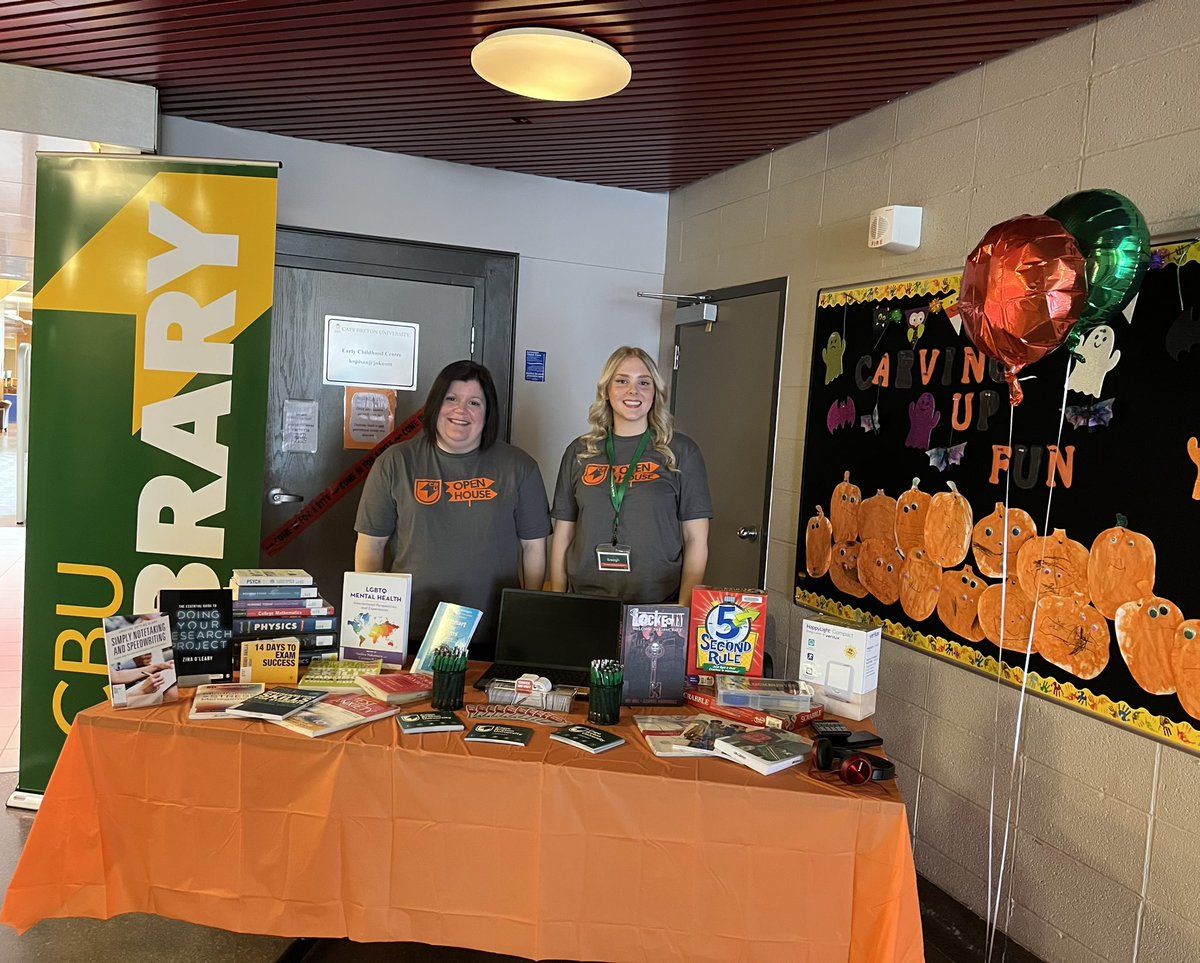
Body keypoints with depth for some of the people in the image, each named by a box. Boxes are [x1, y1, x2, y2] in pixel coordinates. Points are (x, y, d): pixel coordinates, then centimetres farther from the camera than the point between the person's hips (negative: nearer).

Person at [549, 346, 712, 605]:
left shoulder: (681, 452, -1)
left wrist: (685, 610, -9)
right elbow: (562, 535, 9)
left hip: (657, 607, -2)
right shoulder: (579, 452, 6)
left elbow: (696, 539, -2)